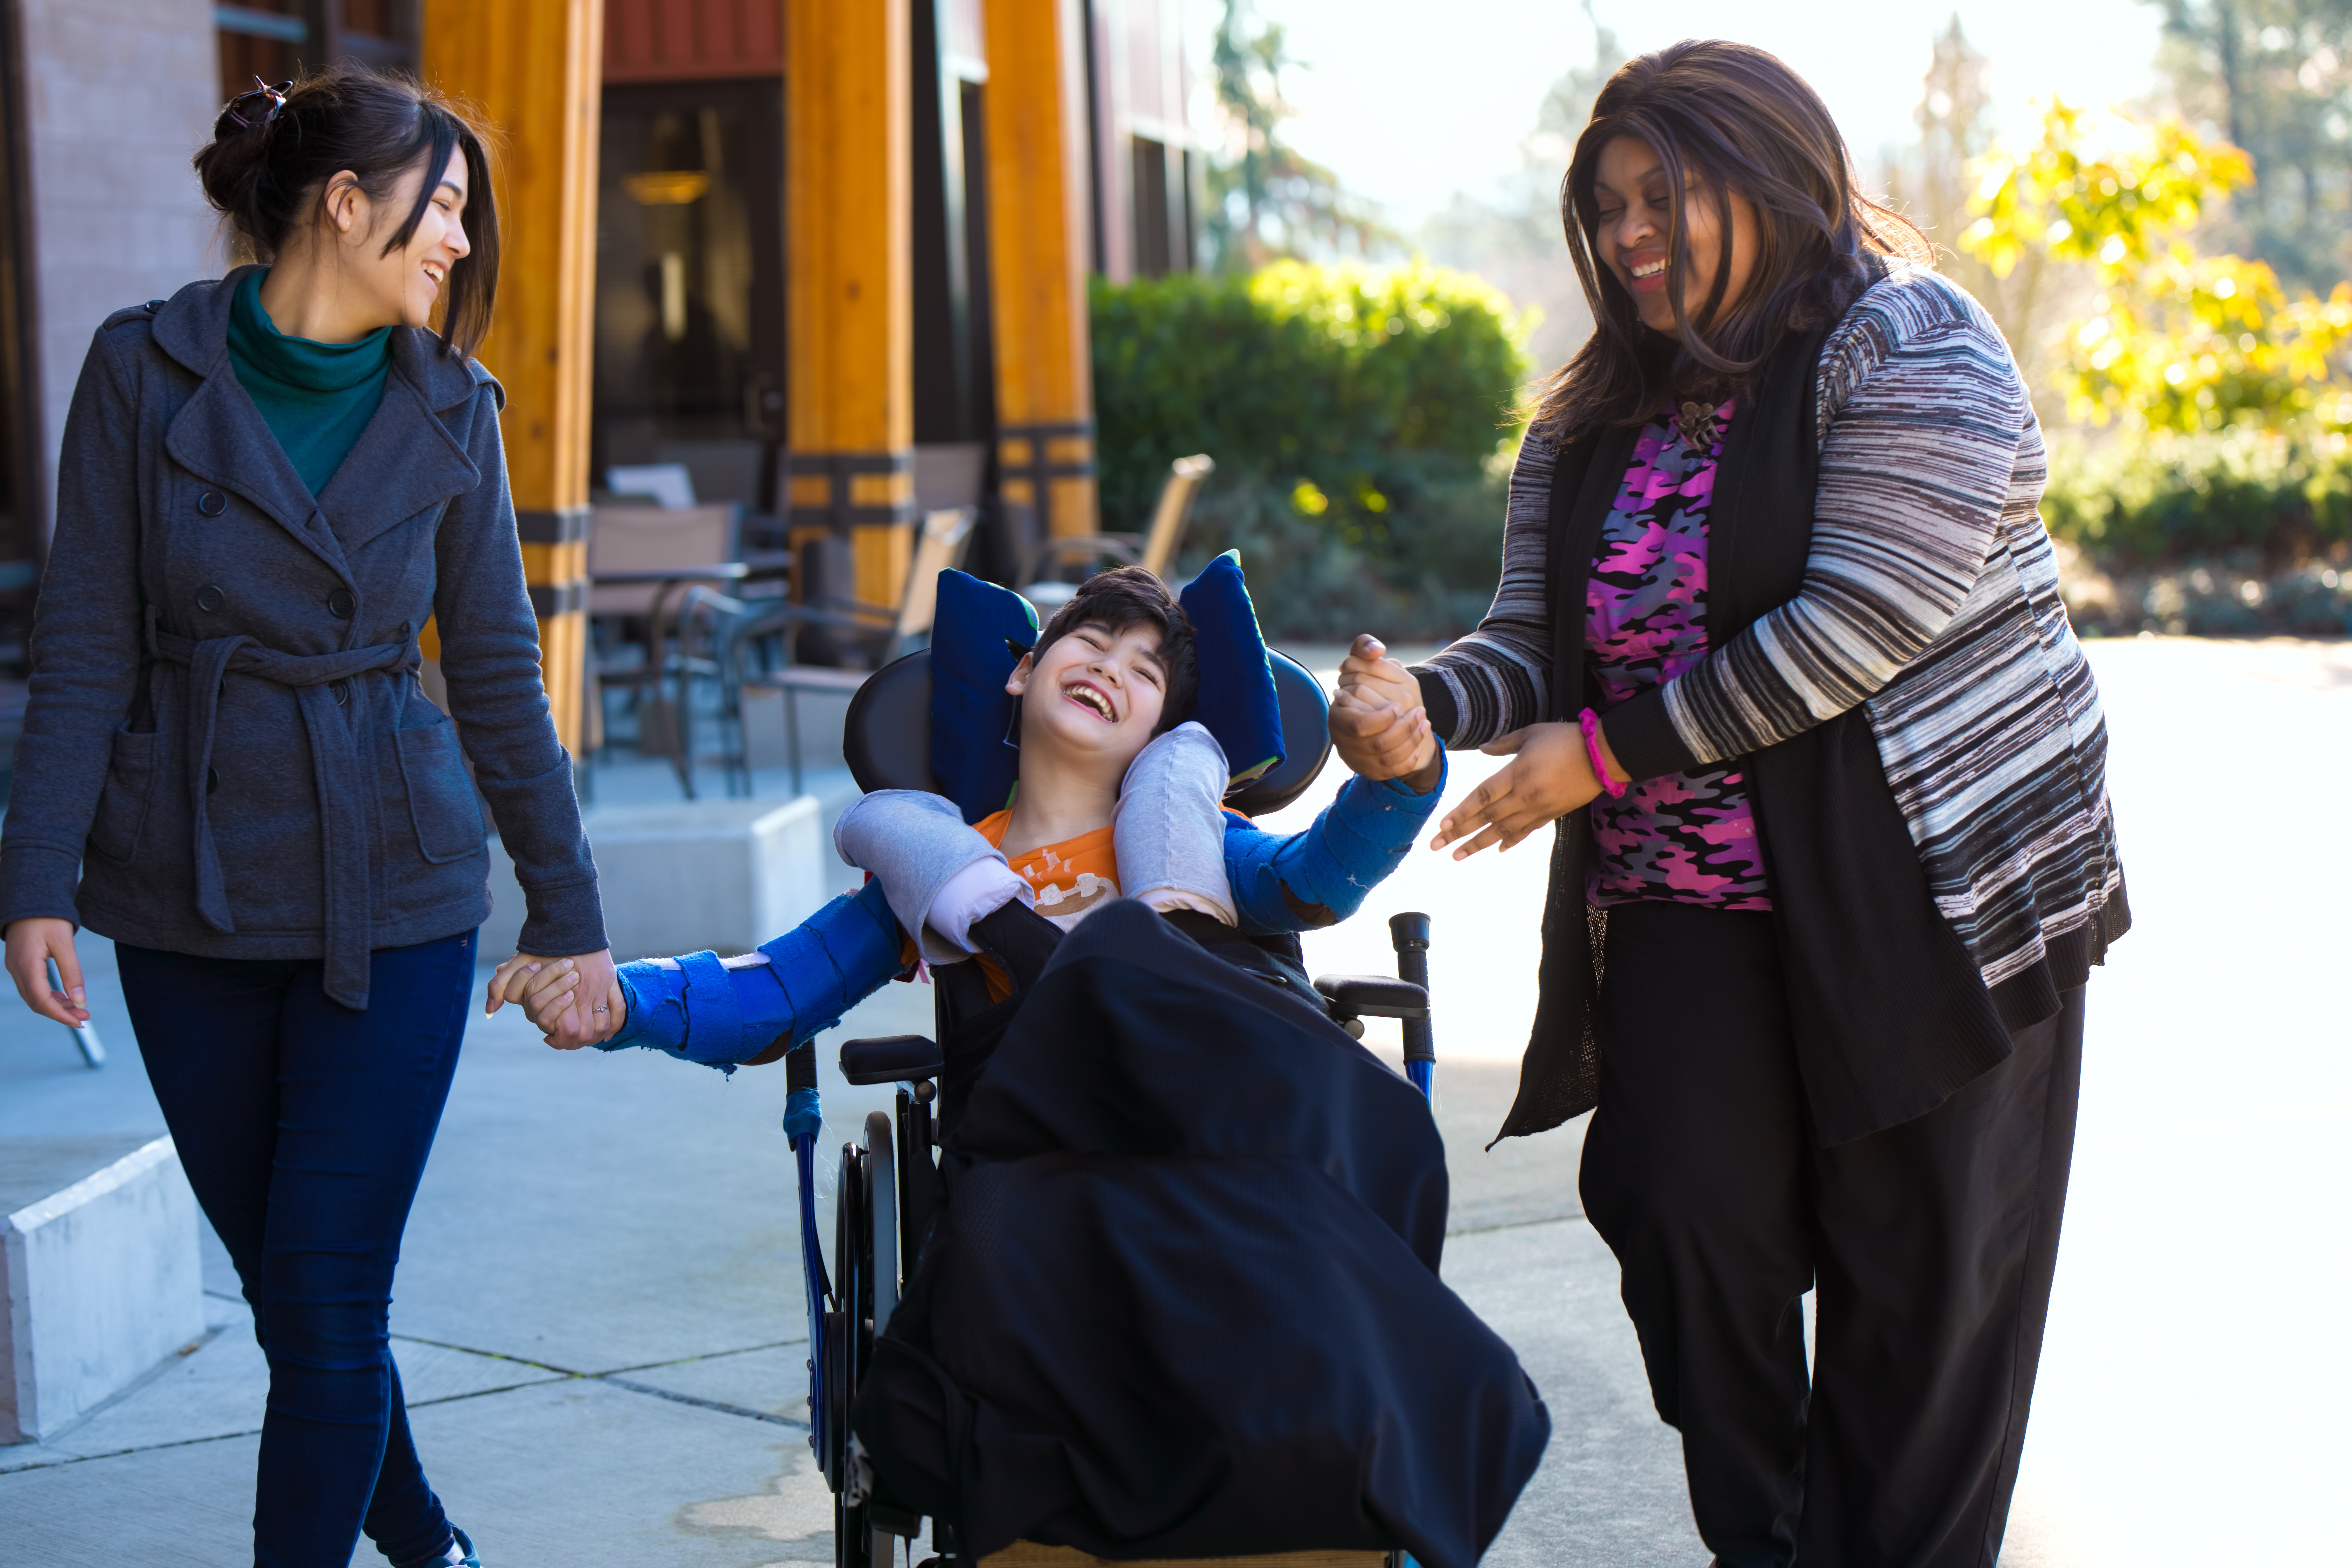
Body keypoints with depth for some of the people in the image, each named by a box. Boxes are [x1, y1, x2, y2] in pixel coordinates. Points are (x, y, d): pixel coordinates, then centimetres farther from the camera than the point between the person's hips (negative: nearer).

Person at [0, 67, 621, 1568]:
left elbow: (501, 676, 6)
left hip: (394, 896, 0)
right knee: (286, 1289, 11)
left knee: (327, 1305, -5)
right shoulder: (146, 370, -3)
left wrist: (571, 917, 5)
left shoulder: (447, 408, 2)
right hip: (190, 897, 0)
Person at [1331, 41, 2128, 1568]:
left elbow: (1854, 626, -20)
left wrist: (1604, 753, -19)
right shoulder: (1595, 422, 11)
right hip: (1684, 911, 6)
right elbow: (1537, 643, 8)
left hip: (1934, 890, -5)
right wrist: (1428, 702, -16)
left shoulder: (1906, 349, -10)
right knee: (1689, 1226, -1)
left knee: (1921, 1265, 2)